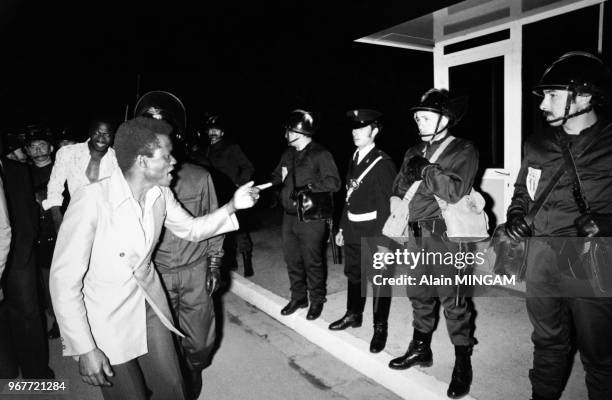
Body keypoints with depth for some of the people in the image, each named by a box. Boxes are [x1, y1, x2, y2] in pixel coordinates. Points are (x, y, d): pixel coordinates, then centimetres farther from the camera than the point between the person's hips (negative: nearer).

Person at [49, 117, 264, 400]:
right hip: (108, 321, -5)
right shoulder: (92, 199, -27)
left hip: (150, 308, 5)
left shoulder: (161, 195, -8)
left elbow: (193, 229, 9)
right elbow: (64, 280, -21)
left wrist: (232, 206, -7)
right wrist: (84, 349, -18)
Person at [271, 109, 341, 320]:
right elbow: (276, 178, 19)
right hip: (289, 216, 7)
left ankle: (317, 301, 22)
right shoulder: (288, 154, 12)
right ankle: (298, 297, 32)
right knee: (292, 260, 15)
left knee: (313, 262, 3)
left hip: (311, 219, -7)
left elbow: (333, 183, -15)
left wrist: (309, 188, -22)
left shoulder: (320, 154, -9)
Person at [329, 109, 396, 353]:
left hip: (373, 232, -7)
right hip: (353, 231, 7)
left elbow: (387, 203, -16)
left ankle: (380, 328, 23)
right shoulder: (354, 160, 10)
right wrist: (342, 228, 15)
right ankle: (353, 315, 40)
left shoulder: (382, 163, -13)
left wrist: (384, 241, -18)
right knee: (353, 274, 20)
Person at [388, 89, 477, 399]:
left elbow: (455, 190, -18)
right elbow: (399, 190, 16)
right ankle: (421, 348, 33)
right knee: (419, 294, 16)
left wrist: (423, 171, -13)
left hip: (444, 236, -6)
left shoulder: (463, 151, -3)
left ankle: (463, 362, 16)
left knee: (451, 298, -1)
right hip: (415, 233, 6)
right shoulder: (414, 152, 17)